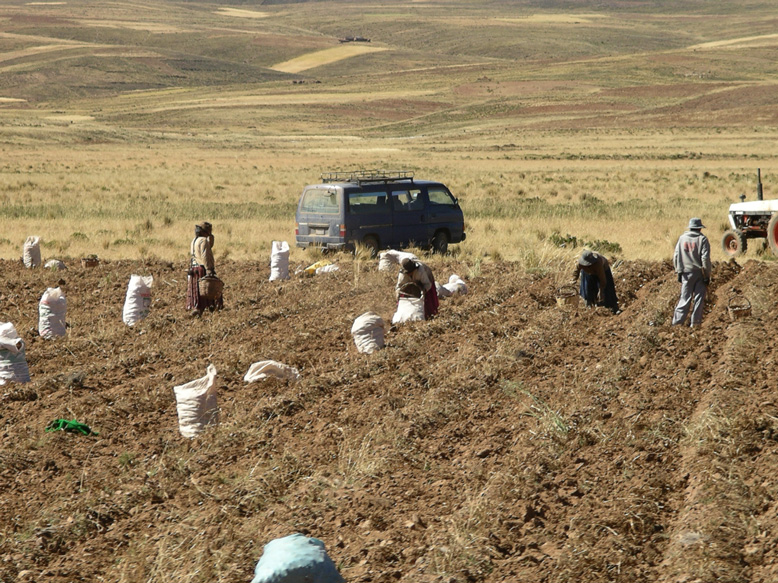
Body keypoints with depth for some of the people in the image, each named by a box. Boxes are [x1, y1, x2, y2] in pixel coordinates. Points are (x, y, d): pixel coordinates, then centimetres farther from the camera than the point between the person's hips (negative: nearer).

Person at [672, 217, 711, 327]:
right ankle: (695, 321, 3)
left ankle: (677, 320, 2)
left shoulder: (682, 238, 5)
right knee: (699, 298, 4)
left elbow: (676, 257, 5)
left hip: (686, 273, 3)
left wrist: (679, 271, 11)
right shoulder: (702, 239, -7)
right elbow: (705, 258, -11)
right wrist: (707, 275, -6)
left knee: (685, 298, 7)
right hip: (699, 273, -3)